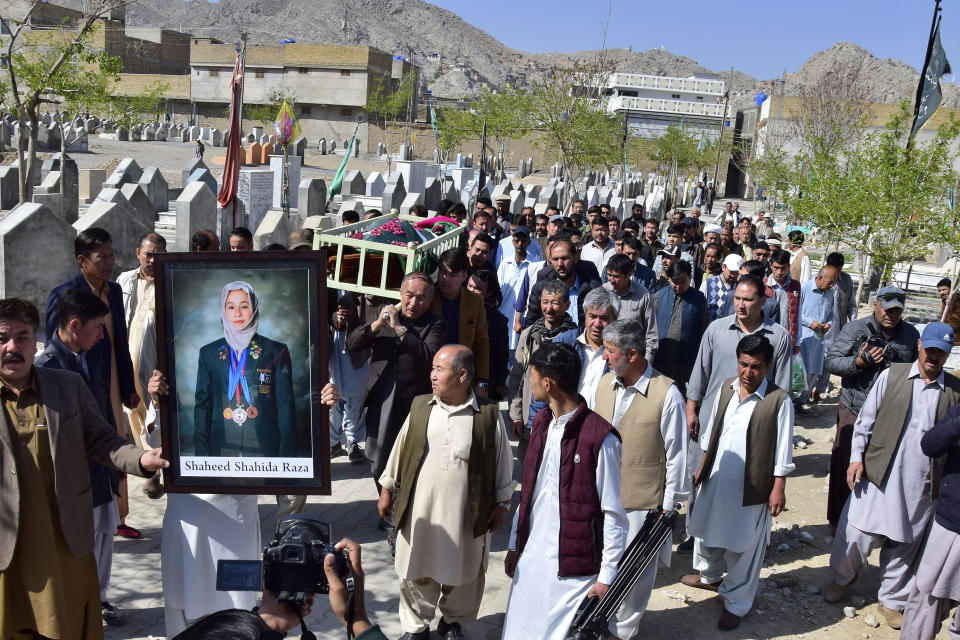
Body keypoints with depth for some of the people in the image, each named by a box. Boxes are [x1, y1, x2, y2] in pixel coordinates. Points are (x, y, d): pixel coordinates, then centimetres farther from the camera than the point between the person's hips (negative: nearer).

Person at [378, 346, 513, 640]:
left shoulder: (489, 415, -8)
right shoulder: (419, 408, 0)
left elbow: (503, 464, -1)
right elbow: (399, 451, 9)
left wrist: (501, 504, 2)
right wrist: (387, 489, 11)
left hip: (466, 515, -2)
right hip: (419, 511, 2)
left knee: (461, 574, 14)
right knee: (416, 571, 13)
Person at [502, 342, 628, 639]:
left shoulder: (601, 438, -17)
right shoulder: (541, 424, 7)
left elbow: (613, 513, -13)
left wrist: (607, 576, -11)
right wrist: (514, 545, 16)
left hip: (575, 568, -7)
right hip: (530, 559, 7)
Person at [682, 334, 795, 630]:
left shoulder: (779, 400, -16)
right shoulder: (726, 388, 0)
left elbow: (782, 451, -12)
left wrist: (778, 488, -12)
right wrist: (701, 468, 14)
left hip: (751, 488, -6)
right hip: (715, 479, 6)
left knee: (743, 548, 7)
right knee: (707, 531, 23)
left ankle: (736, 603, 24)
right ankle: (710, 575, 49)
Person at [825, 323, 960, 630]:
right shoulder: (892, 375, 2)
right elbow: (865, 420, 4)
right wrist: (857, 458, -2)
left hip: (923, 484, 1)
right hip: (879, 475, -1)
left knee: (904, 545, 11)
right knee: (857, 533, 3)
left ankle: (892, 600, 32)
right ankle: (842, 579, 32)